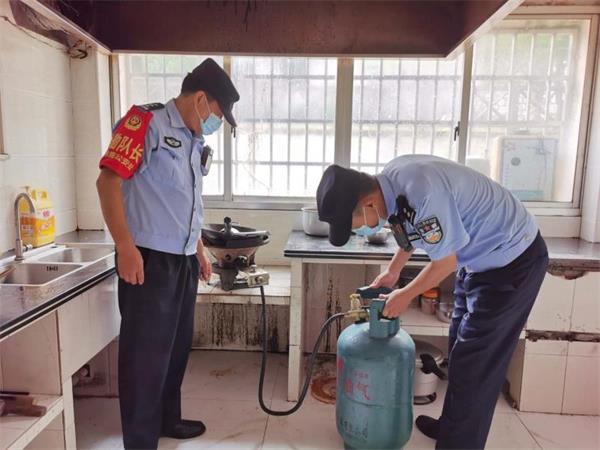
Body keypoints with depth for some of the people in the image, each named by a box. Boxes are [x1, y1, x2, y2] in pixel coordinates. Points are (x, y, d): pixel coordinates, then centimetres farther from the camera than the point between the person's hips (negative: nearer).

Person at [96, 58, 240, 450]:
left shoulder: (195, 140, 14)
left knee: (177, 345, 17)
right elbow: (108, 180, -16)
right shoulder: (146, 123, -10)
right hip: (149, 259, -8)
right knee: (146, 350, 2)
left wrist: (200, 250, 21)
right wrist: (125, 247, -21)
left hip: (184, 260, 8)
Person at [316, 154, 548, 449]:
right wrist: (393, 271, 14)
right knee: (461, 350, 19)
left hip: (513, 260, -9)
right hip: (483, 255, 9)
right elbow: (411, 230, 11)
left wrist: (405, 295, -8)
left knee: (475, 362, -1)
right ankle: (453, 425, 37)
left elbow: (445, 262, -22)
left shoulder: (422, 193, -36)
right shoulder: (390, 181, -9)